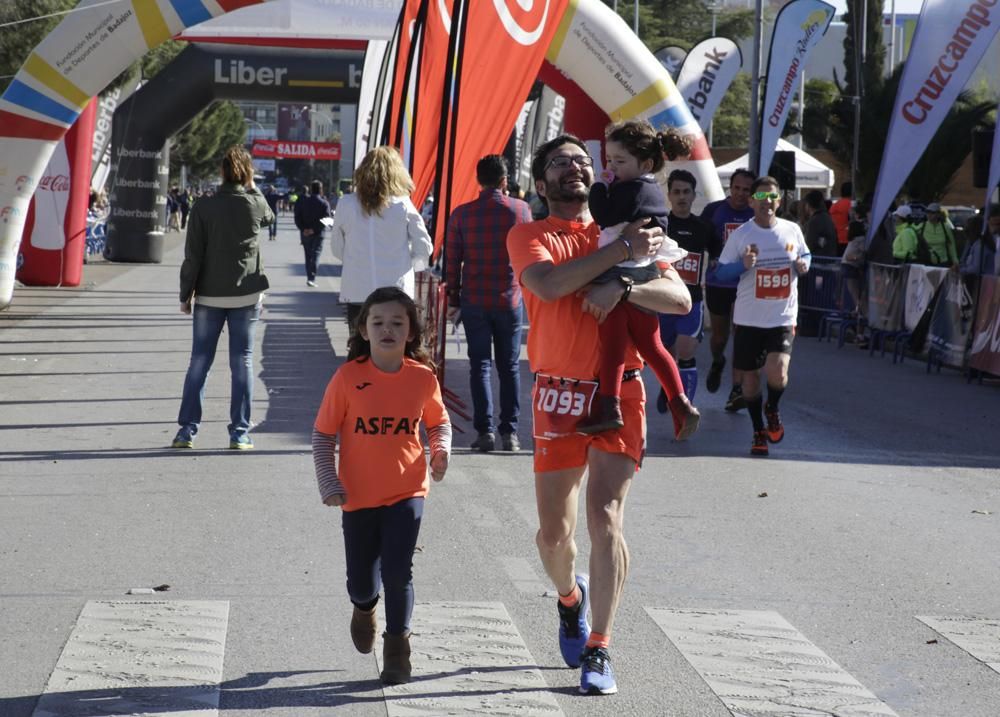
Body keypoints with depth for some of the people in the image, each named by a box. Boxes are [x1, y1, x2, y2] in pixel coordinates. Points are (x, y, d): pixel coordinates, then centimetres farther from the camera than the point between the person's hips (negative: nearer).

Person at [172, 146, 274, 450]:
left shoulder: (203, 207, -7)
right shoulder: (255, 204, -5)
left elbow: (192, 256, -6)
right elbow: (269, 218, 21)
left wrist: (186, 294, 2)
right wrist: (251, 186, 19)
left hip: (209, 296, 0)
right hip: (247, 295, 0)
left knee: (199, 361, 8)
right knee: (242, 361, 5)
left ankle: (187, 430, 8)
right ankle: (240, 433, 4)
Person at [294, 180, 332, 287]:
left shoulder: (303, 202, 1)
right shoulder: (324, 203, -7)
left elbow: (297, 218, -3)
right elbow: (326, 219, -14)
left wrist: (303, 229, -9)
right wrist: (314, 229, -15)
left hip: (305, 233, 3)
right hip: (318, 234, -3)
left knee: (308, 256, 14)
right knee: (316, 255, -2)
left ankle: (310, 277, 19)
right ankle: (312, 278, -14)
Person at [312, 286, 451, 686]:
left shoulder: (423, 377, -5)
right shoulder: (348, 377, -10)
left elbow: (438, 421, 13)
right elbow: (323, 434, -3)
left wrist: (440, 450, -7)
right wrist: (329, 484, -9)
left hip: (407, 492, 0)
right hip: (358, 496, 0)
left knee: (398, 572, -10)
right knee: (361, 581, 8)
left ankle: (397, 647, 11)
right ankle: (365, 607, 46)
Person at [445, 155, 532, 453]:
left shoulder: (462, 214, -4)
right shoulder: (521, 209, -3)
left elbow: (452, 260, -1)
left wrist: (453, 300, 8)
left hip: (474, 301, 0)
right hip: (510, 299, 0)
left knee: (479, 364, 5)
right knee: (510, 366, 8)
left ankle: (485, 431, -1)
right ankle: (509, 431, 5)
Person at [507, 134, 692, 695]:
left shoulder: (625, 230, 9)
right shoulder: (530, 236, 3)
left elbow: (680, 299, -2)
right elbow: (546, 283, -21)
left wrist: (623, 287, -19)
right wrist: (622, 252, -20)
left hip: (619, 392, 0)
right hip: (560, 396, 0)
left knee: (605, 518, -12)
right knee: (554, 530, 7)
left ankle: (598, 650, -4)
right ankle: (570, 597, 40)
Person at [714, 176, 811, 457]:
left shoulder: (792, 231, 2)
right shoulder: (741, 234, -3)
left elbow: (805, 255, 19)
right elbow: (722, 270, 0)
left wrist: (803, 265, -4)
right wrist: (744, 264, -19)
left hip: (783, 317, 0)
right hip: (748, 318, 0)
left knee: (777, 373, -17)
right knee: (750, 374, 8)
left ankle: (772, 409, 17)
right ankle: (759, 432, 26)